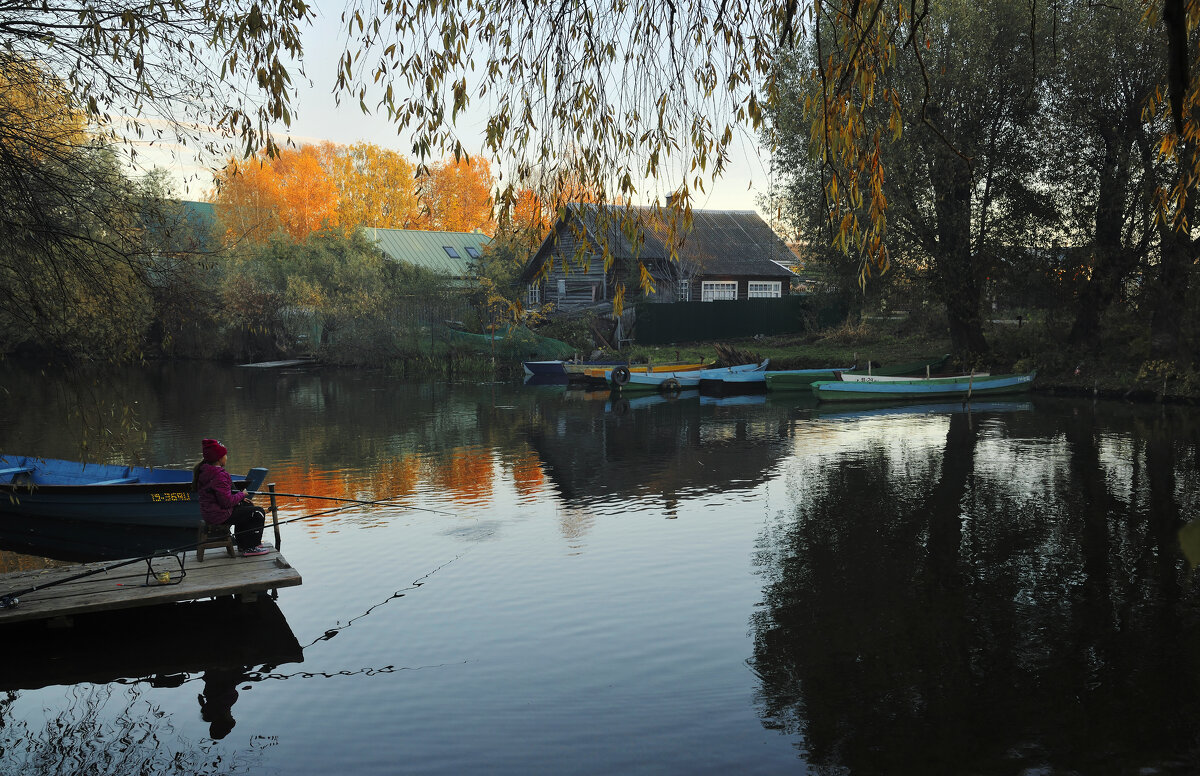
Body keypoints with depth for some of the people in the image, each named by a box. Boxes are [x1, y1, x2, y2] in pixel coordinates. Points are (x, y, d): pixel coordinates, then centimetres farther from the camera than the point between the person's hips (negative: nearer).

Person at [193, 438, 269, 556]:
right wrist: (242, 495, -7)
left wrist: (239, 498, 9)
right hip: (219, 515, -10)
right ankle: (251, 548, 3)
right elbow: (227, 501, -25)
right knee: (258, 513, -3)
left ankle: (242, 544, 32)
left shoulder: (204, 470, 7)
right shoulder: (219, 475, -25)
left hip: (208, 513, 10)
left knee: (247, 506, 28)